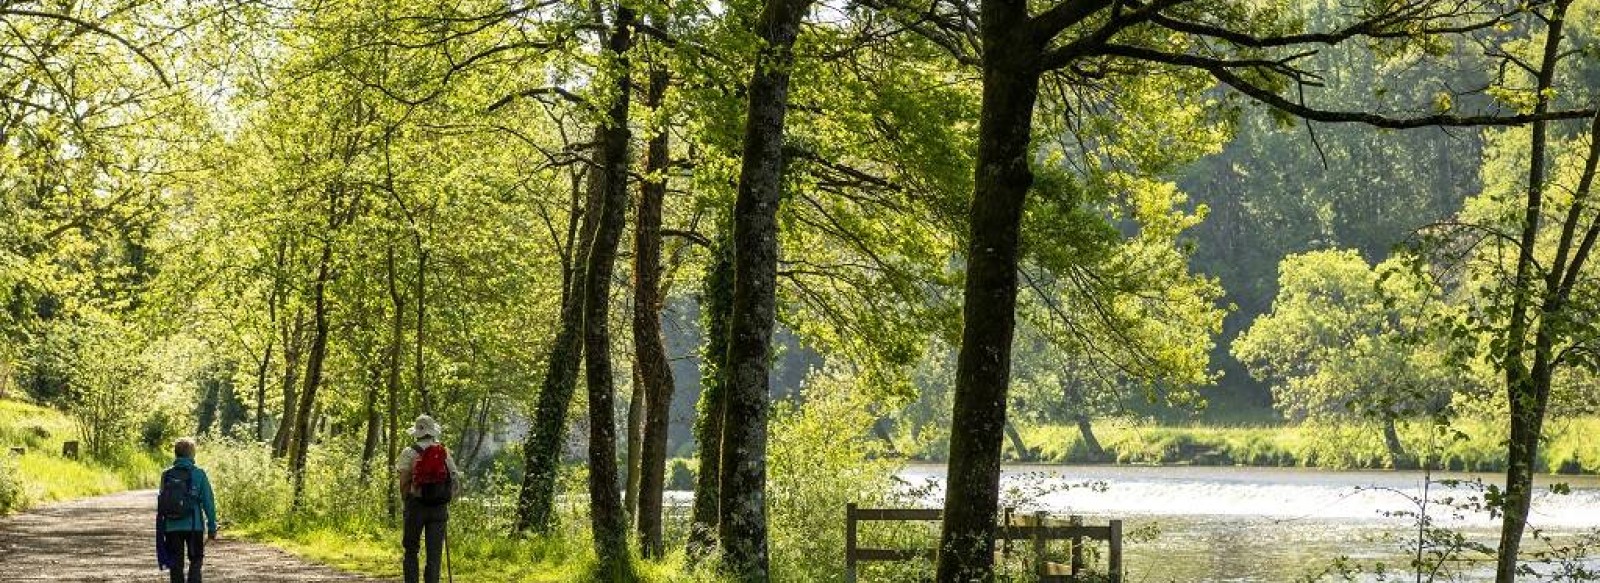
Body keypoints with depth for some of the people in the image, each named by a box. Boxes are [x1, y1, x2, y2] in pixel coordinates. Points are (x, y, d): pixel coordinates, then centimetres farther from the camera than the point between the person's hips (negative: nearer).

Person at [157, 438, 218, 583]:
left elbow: (161, 503, 4)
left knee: (176, 565, 11)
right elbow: (208, 502, -6)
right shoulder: (198, 474, -6)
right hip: (194, 526, -2)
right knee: (196, 562, 11)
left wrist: (161, 529, 14)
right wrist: (212, 527, 2)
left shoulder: (166, 475, 1)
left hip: (172, 527, 2)